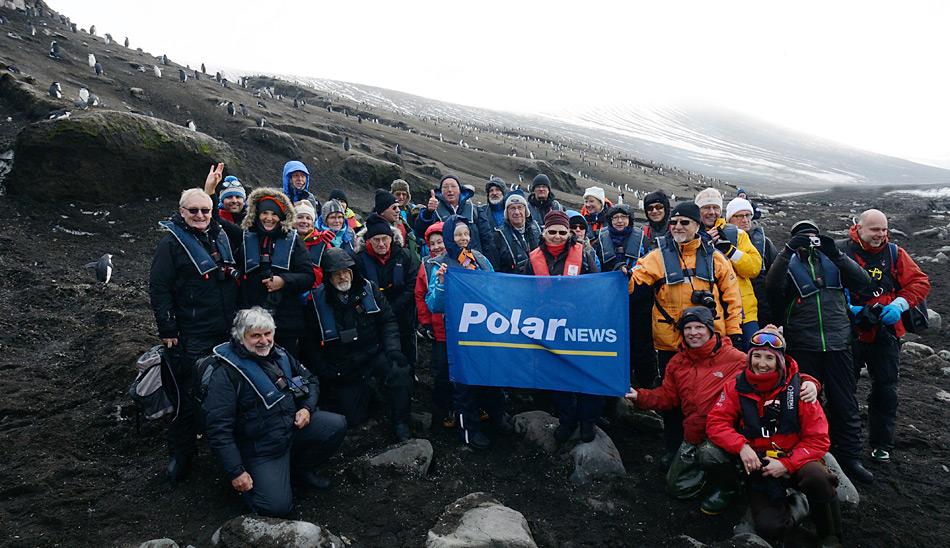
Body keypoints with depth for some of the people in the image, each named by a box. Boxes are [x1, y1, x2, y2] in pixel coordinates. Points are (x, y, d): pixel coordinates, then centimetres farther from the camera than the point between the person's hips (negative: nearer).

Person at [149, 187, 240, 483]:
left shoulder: (221, 236, 11)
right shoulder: (172, 242, -7)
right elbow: (159, 287, -10)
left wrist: (238, 318, 18)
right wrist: (168, 329, -14)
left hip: (227, 332, 6)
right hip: (193, 336, -6)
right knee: (189, 397, -1)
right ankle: (180, 456, 16)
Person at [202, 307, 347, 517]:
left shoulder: (279, 355, 3)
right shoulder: (226, 373, -19)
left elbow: (310, 380, 17)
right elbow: (218, 428, -20)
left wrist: (307, 408, -4)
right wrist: (236, 473, -21)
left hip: (294, 425, 7)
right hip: (260, 449, -6)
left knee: (337, 425, -14)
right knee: (277, 507, -20)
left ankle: (301, 468, 11)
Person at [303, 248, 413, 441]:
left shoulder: (368, 289, -2)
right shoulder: (317, 301, -5)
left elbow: (388, 320, 3)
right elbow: (310, 343, 2)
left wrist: (393, 349, -12)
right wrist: (324, 373, -6)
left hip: (374, 355, 0)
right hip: (341, 370, 0)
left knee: (401, 371, -30)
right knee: (354, 419, -7)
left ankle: (401, 424, -9)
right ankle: (366, 391, 27)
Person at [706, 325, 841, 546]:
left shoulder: (797, 387, -9)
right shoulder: (737, 387, -4)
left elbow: (818, 439, -9)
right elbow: (716, 423, -5)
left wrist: (786, 464, -20)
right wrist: (741, 447, -23)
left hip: (793, 460, 0)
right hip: (757, 464, 0)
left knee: (818, 478, -35)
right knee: (769, 528, -22)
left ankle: (831, 539, -7)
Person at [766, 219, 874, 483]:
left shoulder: (832, 260, 10)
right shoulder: (789, 264, 3)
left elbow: (862, 281, -4)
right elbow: (772, 286, -17)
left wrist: (836, 253, -14)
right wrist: (788, 251, -24)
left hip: (838, 344, 2)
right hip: (803, 347, -2)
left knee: (845, 404, 9)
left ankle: (849, 457, 21)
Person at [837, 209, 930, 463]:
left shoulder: (894, 253, 3)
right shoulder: (840, 251, -7)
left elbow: (920, 282, 3)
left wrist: (899, 304, -12)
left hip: (885, 334, 3)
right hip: (849, 332, -2)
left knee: (885, 390, 9)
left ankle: (882, 445, 24)